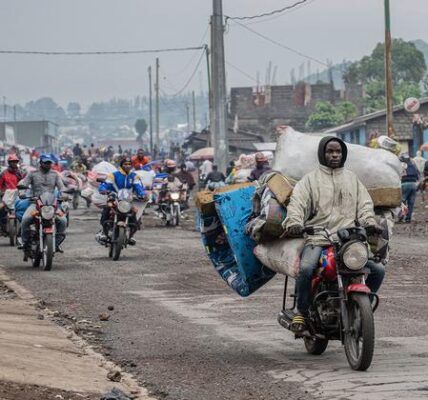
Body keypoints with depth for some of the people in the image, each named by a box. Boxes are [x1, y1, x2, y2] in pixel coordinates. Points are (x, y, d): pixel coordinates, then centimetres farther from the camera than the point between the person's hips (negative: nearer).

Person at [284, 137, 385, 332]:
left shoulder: (352, 178, 22)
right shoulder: (310, 179, 11)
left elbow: (364, 203, 16)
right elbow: (297, 202, -2)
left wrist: (369, 222, -6)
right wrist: (294, 223, -23)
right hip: (317, 238, -3)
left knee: (378, 270, -12)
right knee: (306, 268, -32)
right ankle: (302, 311, -10)